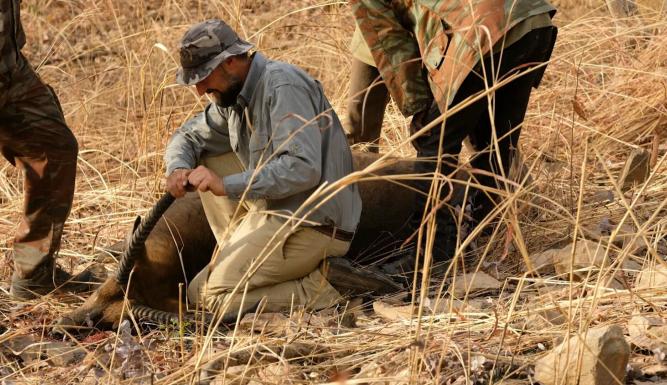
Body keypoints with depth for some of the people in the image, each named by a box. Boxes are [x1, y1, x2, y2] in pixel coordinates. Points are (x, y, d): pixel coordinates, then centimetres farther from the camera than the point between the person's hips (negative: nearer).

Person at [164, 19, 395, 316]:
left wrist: (226, 185, -27)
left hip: (312, 225, -10)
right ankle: (236, 258, 7)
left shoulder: (283, 86, -19)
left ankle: (323, 287, -11)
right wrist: (178, 169, -4)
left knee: (204, 296, -12)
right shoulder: (232, 93, 9)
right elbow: (188, 136, 20)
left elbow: (303, 169, -29)